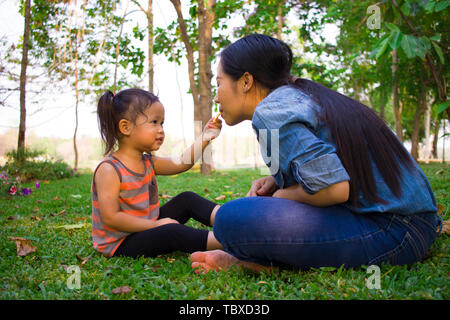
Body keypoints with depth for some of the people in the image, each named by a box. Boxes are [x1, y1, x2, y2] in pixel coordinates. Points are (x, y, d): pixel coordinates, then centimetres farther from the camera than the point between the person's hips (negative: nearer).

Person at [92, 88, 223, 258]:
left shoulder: (147, 161, 6)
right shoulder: (109, 170, -22)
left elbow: (181, 163, 4)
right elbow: (111, 218, -26)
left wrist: (204, 138, -9)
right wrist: (155, 225, -24)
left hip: (146, 226, 9)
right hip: (120, 244, -9)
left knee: (187, 199, 4)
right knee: (171, 232, -30)